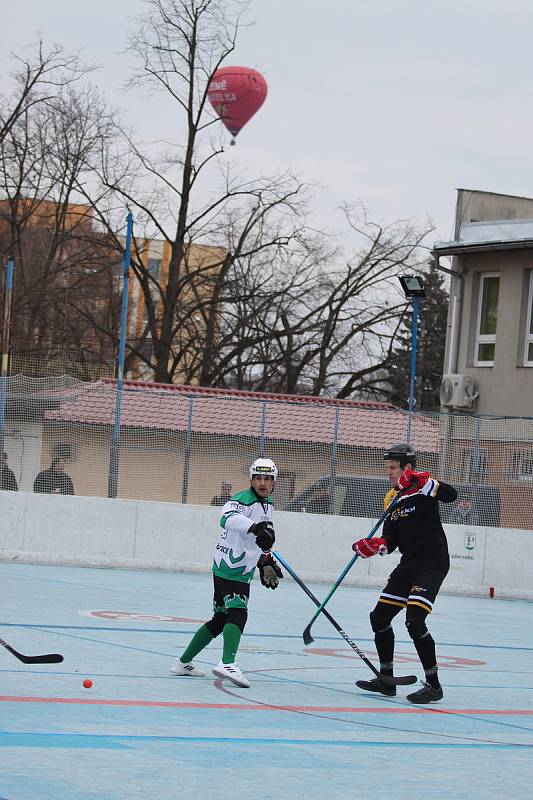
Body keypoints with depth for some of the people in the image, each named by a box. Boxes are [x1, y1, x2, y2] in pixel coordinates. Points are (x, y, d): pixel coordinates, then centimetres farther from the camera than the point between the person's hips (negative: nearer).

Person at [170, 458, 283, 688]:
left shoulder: (268, 505, 15)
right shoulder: (243, 500, -15)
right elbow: (228, 518, -39)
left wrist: (267, 561, 30)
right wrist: (256, 527, -54)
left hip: (241, 572, 10)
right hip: (228, 567, -10)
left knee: (221, 620, 14)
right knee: (238, 614, -24)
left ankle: (183, 663, 23)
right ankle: (227, 664, -38)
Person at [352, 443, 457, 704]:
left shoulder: (422, 489, -9)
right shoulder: (392, 499, 12)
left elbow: (450, 495, -30)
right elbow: (391, 542, 9)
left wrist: (423, 482, -38)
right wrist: (374, 546, -11)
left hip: (433, 563, -9)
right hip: (408, 565, 9)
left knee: (414, 621, -20)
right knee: (379, 616, 9)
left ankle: (433, 685, -11)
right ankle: (386, 680, 20)